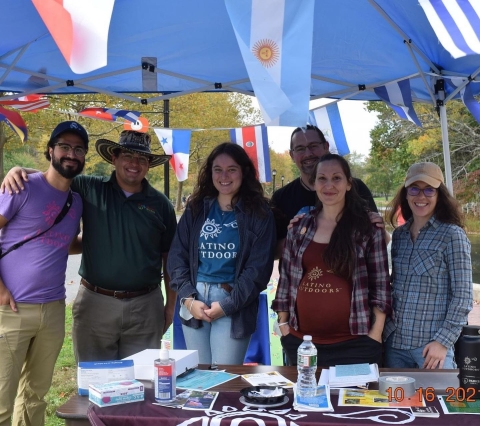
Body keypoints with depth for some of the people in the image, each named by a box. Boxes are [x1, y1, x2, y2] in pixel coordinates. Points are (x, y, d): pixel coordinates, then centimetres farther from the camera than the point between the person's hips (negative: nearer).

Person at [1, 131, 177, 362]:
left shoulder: (160, 204, 2)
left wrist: (170, 305, 7)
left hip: (145, 307, 0)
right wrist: (19, 171, -10)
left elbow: (169, 257, 7)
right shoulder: (89, 189, 1)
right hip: (95, 302, 0)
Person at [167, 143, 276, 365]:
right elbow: (177, 255, 5)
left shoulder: (259, 214, 0)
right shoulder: (196, 209, 9)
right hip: (194, 300, 3)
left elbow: (259, 267, -6)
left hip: (235, 306, -3)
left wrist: (228, 304, -11)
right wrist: (188, 298, -7)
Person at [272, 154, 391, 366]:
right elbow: (285, 279, 9)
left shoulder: (367, 229, -2)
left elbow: (380, 286, -2)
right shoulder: (298, 227, 6)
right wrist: (283, 324, 5)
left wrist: (375, 334, -7)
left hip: (353, 343, -3)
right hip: (300, 341, 3)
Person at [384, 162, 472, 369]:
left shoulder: (452, 235, -7)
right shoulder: (399, 235, 7)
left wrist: (443, 341, -14)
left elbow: (463, 297, -9)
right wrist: (386, 328, 6)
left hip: (431, 344, -5)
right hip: (394, 342, 5)